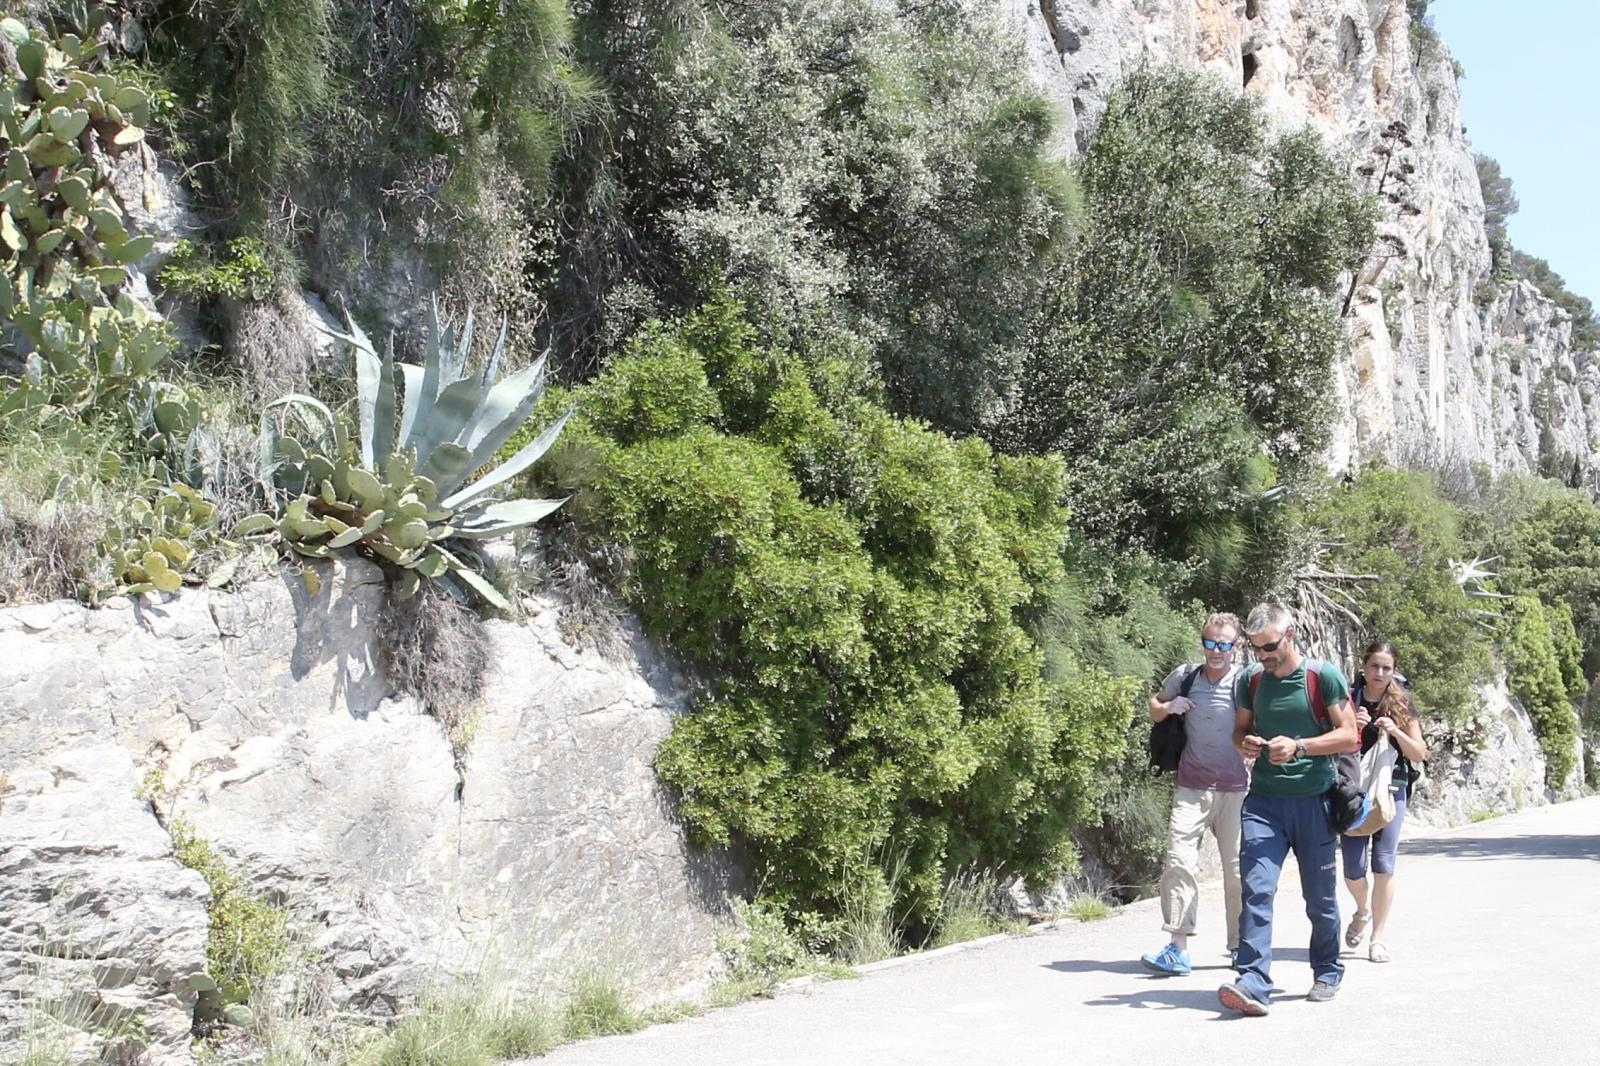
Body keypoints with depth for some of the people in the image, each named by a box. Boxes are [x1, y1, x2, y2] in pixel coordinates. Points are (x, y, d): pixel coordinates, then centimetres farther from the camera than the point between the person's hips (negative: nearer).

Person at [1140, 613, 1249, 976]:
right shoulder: (1185, 676, 2)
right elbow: (1154, 707, 18)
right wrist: (1168, 708, -4)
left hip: (1236, 790, -1)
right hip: (1191, 788, 1)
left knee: (1238, 869, 7)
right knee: (1180, 862, -9)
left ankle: (1242, 947, 20)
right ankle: (1178, 947, -9)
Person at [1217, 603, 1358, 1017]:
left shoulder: (1323, 677, -5)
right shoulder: (1249, 680, 7)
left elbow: (1348, 736, -5)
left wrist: (1299, 746, -19)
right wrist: (1245, 743, -5)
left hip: (1313, 801, -2)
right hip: (1264, 800, 2)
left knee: (1320, 896, 10)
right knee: (1256, 889, -12)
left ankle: (1327, 972, 31)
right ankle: (1253, 983, -17)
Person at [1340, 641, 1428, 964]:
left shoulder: (1402, 704, 4)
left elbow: (1419, 754, 4)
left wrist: (1395, 732, -13)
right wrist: (1351, 728, -13)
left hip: (1391, 791, 0)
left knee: (1384, 865, -6)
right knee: (1354, 868, -3)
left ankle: (1378, 937, 6)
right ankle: (1362, 911, 30)